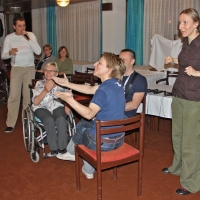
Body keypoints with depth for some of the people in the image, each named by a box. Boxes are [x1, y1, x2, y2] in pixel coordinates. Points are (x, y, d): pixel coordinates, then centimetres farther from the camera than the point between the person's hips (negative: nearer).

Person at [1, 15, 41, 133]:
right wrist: (10, 53, -20)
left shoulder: (31, 35, 1)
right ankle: (10, 124, 1)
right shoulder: (9, 38, 2)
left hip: (30, 68, 0)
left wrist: (28, 39, -17)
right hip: (16, 68, 0)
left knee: (28, 95, 0)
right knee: (14, 95, -5)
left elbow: (38, 51, -8)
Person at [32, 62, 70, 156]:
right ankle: (54, 149, -26)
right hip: (42, 108, -1)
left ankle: (62, 148, -26)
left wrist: (67, 106, -14)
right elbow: (35, 102, -3)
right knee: (49, 119, -34)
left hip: (57, 106, 1)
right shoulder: (39, 84, 6)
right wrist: (46, 90, -18)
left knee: (61, 118, -34)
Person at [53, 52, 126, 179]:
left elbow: (89, 113, -35)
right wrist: (67, 84, 14)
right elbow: (90, 89, 12)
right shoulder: (116, 84, 3)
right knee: (83, 124, 28)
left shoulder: (104, 90, -24)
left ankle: (71, 153, 53)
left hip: (103, 142, -7)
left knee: (81, 129, 21)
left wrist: (70, 100, -36)